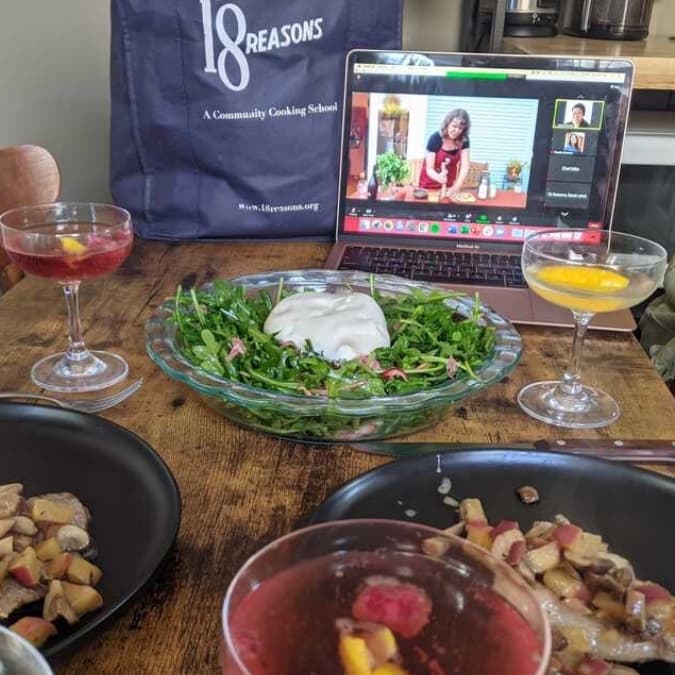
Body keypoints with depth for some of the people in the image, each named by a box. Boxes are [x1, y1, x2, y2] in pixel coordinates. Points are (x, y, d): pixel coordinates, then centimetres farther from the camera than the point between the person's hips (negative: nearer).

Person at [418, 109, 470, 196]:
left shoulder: (464, 140, -15)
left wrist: (457, 187, -34)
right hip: (430, 184, -3)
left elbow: (465, 166, -18)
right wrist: (438, 177, -46)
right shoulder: (435, 138, -24)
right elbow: (429, 169, -23)